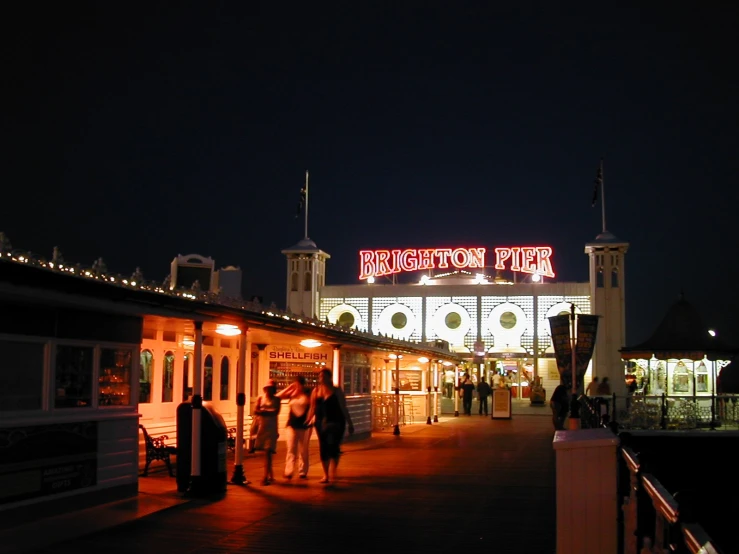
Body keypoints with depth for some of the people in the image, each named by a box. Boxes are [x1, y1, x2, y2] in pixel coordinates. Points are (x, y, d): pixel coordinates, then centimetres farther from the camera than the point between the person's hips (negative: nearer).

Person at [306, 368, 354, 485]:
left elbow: (343, 408, -1)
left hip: (335, 422, -3)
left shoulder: (336, 391, -2)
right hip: (321, 423, 3)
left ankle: (332, 473, -8)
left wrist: (350, 423, -2)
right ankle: (326, 475, 15)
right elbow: (312, 409, 8)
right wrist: (308, 421, -3)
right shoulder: (316, 391, 6)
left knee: (333, 447, -14)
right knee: (323, 449, 5)